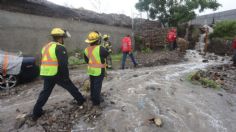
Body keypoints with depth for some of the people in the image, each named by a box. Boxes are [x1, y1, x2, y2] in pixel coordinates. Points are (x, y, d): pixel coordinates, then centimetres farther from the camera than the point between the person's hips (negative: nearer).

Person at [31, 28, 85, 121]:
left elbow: (44, 62, 19)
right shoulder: (60, 48, -13)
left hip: (46, 74, 8)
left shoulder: (45, 47, 16)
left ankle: (36, 113, 23)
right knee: (71, 87, 10)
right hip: (57, 74, -7)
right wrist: (66, 76, -14)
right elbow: (63, 64, -20)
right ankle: (81, 100, 25)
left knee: (45, 92, 18)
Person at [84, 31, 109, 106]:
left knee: (92, 85, 21)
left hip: (91, 70, 7)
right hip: (99, 71, -6)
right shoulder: (100, 48, -23)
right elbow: (107, 54, -7)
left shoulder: (86, 49, -2)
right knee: (97, 86, 4)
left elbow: (86, 60, 8)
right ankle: (96, 102, 14)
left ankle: (93, 98, 40)